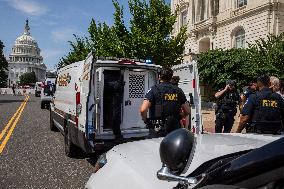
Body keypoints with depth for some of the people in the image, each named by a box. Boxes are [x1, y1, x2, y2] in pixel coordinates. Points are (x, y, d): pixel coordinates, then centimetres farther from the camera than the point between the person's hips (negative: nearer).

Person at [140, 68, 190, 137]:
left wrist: (145, 120, 1)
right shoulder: (178, 90, 6)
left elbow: (143, 109, -18)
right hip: (174, 130, 4)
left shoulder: (154, 89, -8)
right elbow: (187, 111, 10)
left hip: (157, 132, -4)